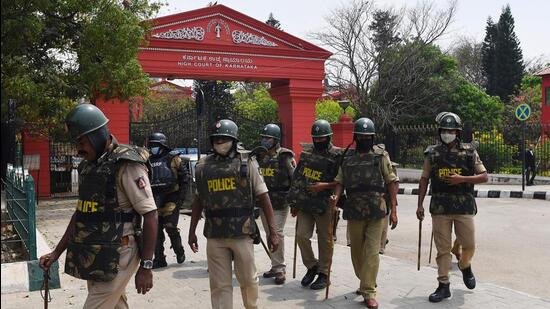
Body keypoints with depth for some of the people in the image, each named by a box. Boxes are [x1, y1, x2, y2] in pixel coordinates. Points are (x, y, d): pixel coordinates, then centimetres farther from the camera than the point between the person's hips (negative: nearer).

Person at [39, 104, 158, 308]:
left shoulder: (126, 165, -14)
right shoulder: (87, 167, 11)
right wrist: (57, 252, 18)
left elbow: (150, 214, -16)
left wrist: (146, 266, -16)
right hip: (92, 258, 7)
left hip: (116, 258, -7)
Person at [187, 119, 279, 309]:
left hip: (241, 233, -2)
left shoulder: (246, 162, -3)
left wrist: (272, 231, -7)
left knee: (248, 280, 12)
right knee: (220, 285, 6)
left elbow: (263, 197, -3)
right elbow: (198, 200, 14)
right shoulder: (204, 166, 5)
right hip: (214, 236, 2)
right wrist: (192, 232, 14)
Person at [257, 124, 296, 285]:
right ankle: (276, 266, 21)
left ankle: (280, 268, 1)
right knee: (270, 235, 11)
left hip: (279, 204, -6)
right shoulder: (260, 157, 11)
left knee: (277, 234, -8)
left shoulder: (285, 157, -8)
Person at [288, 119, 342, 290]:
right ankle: (311, 266, 21)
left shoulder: (337, 156, -7)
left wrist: (324, 185, -20)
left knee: (324, 240, 4)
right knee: (301, 235, 0)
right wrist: (294, 202, 12)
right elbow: (297, 178, 14)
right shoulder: (306, 153, 9)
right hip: (304, 204, 4)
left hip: (324, 206, -4)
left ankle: (323, 273, 17)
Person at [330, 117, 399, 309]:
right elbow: (340, 181, 11)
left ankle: (369, 292, -1)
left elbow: (392, 182, 0)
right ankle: (364, 282, 33)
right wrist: (336, 196, -11)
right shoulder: (348, 158, 10)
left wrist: (393, 209, -6)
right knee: (356, 251, 13)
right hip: (354, 211, 4)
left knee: (372, 252, -7)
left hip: (376, 212, -3)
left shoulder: (380, 155, 1)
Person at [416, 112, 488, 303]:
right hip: (440, 208, 0)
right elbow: (424, 179, 8)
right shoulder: (433, 153, 5)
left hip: (464, 207, 0)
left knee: (469, 245, 6)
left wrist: (462, 179, -14)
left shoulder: (469, 152, 2)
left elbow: (484, 177, 2)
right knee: (442, 249, 3)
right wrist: (420, 204, 4)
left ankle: (465, 267, 38)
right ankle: (443, 286, 12)